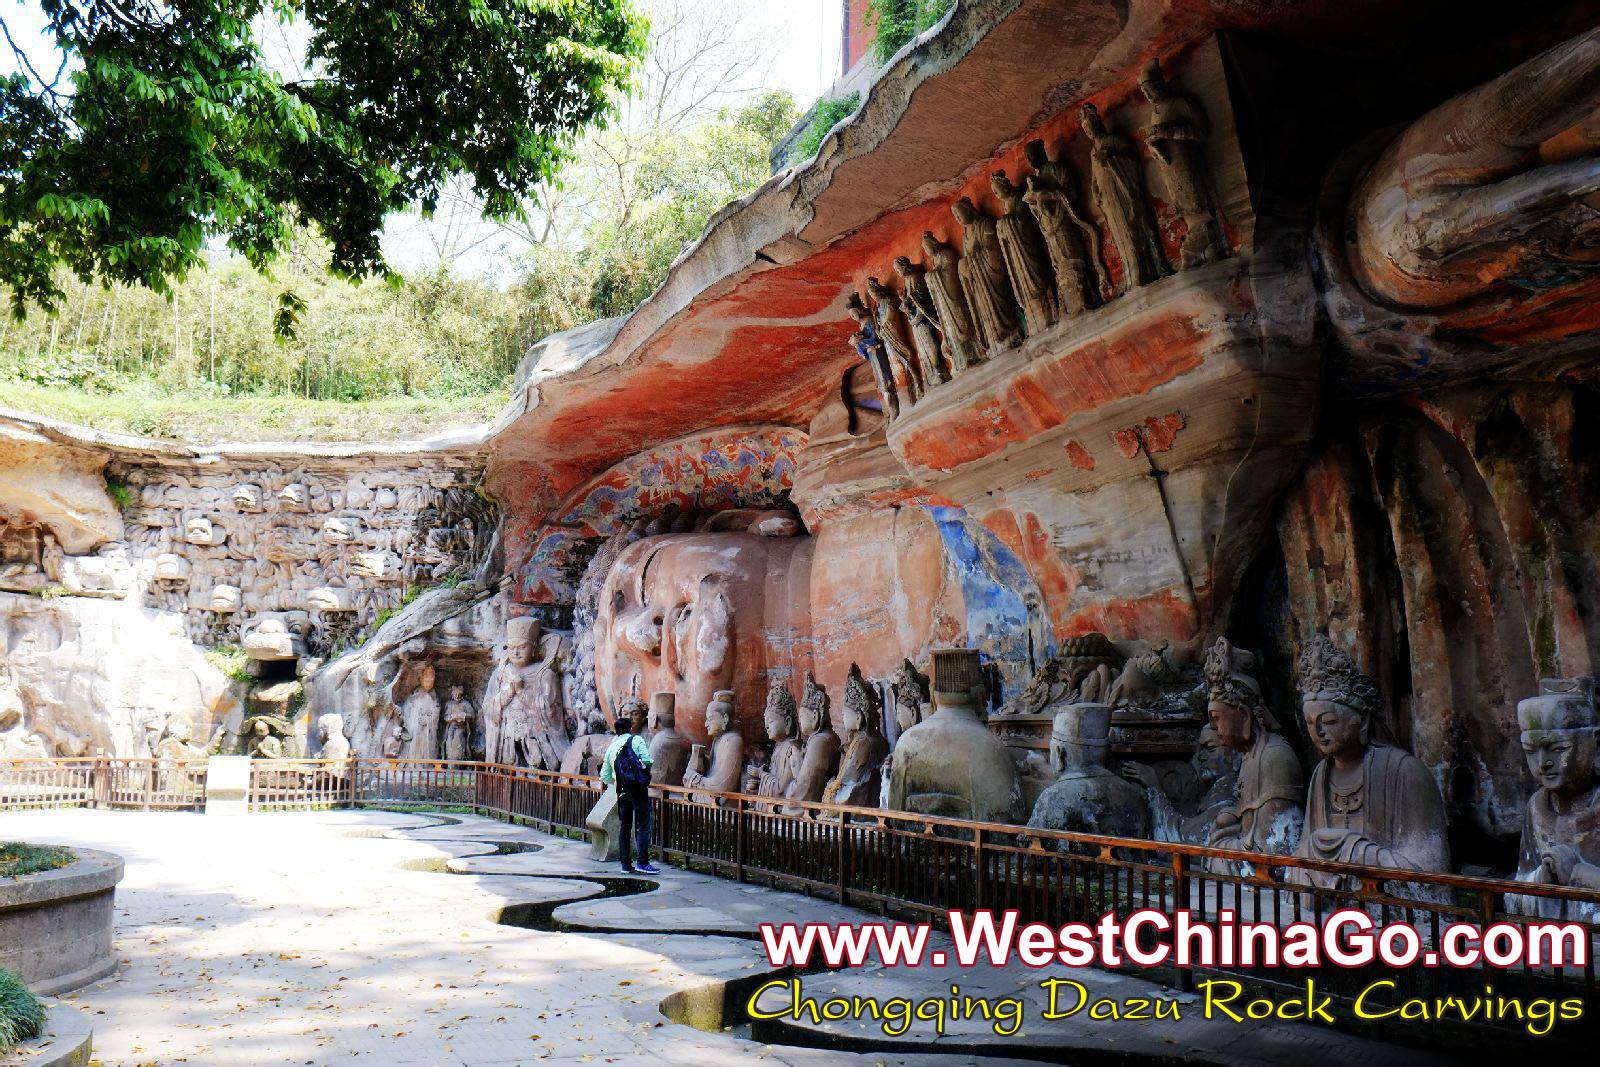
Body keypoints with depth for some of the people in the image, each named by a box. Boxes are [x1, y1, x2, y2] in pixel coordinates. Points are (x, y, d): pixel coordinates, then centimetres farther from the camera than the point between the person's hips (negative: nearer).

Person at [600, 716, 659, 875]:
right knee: (643, 825, -5)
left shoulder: (611, 747, 14)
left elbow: (604, 776, 16)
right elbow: (647, 760, -13)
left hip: (622, 791, 5)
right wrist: (646, 770, 9)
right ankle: (643, 863, -13)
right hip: (638, 787, -5)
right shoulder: (636, 740, 0)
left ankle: (626, 864, 11)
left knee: (625, 827, 11)